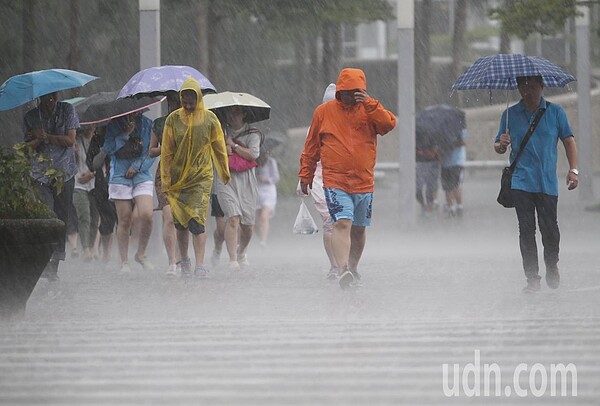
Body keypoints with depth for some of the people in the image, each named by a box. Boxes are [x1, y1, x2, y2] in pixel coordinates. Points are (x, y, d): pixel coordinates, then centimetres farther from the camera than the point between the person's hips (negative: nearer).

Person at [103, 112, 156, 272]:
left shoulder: (147, 124, 8)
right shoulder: (114, 125, 5)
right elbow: (108, 148, -5)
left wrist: (137, 166, -7)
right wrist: (125, 134, -13)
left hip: (142, 176, 1)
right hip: (120, 178, -1)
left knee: (146, 216, -15)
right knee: (124, 220, -1)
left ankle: (141, 254, 6)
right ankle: (124, 262, 9)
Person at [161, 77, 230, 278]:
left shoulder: (209, 119, -1)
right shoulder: (173, 119, -1)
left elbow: (219, 148, 10)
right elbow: (166, 152, 3)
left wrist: (225, 172, 18)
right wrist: (165, 180, 0)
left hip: (201, 177, -2)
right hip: (178, 177, 2)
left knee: (197, 221, -13)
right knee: (180, 223, 6)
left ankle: (200, 265, -17)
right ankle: (184, 262, 21)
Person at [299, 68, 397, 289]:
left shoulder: (369, 110, 6)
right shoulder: (324, 112, 4)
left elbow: (389, 124, -12)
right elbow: (311, 147, 11)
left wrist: (369, 104, -20)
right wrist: (305, 175, 13)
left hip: (364, 182, 3)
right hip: (334, 182, -3)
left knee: (359, 228, 14)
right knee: (342, 223, -19)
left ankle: (353, 267, 32)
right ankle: (343, 269, -30)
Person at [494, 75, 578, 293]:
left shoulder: (555, 112, 5)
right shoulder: (511, 114, 7)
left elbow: (568, 140, 6)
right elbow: (498, 147, 13)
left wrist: (573, 169, -6)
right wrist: (502, 145, -11)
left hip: (547, 182, 0)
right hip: (521, 182, 1)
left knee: (549, 228, -1)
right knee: (526, 229, -4)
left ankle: (552, 266, 25)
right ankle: (532, 277, 0)